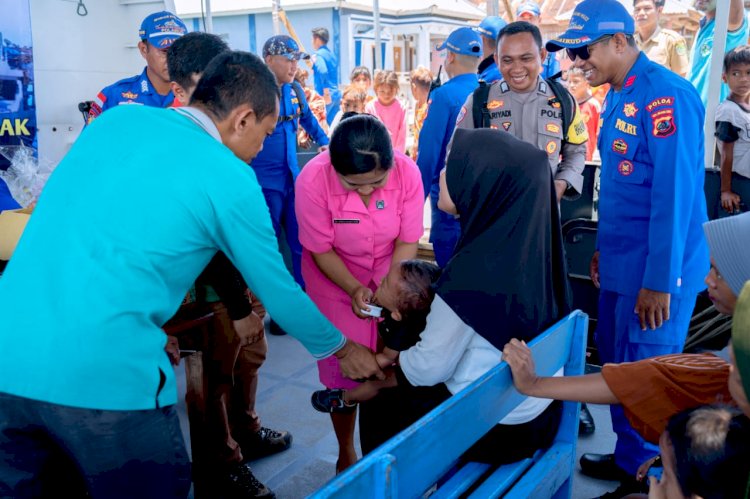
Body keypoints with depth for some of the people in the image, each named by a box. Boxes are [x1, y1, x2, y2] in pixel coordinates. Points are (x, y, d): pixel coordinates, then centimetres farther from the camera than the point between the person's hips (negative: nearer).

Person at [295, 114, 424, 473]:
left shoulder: (408, 173, -24)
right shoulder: (313, 180, -29)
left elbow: (407, 241, -13)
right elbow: (321, 250, -18)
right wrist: (355, 290, -29)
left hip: (392, 279, 2)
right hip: (335, 283, -1)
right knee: (344, 371, 4)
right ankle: (346, 454, 29)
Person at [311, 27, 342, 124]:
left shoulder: (319, 55, -9)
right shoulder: (332, 54, 18)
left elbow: (323, 72, -25)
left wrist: (326, 93, -25)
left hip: (325, 95, -8)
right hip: (336, 94, 8)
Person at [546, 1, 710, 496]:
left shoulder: (665, 94, -18)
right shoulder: (620, 96, 10)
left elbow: (674, 193, -21)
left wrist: (659, 281, -21)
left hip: (655, 271, -9)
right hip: (622, 263, 9)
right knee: (617, 364, 19)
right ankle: (628, 458, 37)